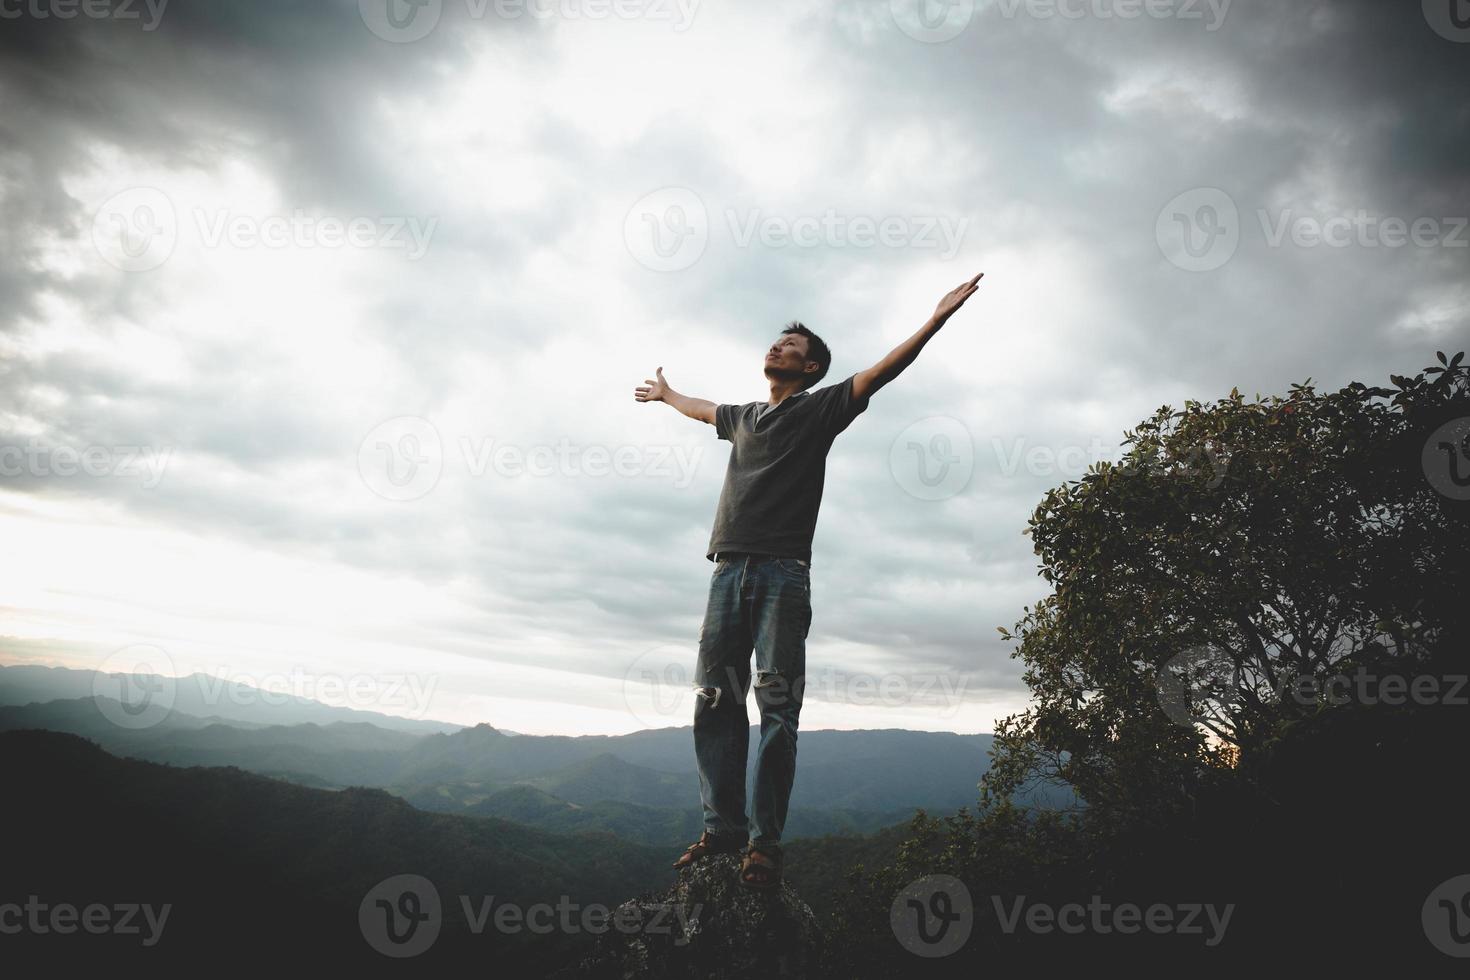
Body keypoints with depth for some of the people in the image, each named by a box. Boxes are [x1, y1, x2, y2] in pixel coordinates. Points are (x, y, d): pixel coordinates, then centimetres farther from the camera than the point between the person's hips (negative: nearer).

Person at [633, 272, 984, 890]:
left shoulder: (820, 408, 10)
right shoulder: (744, 416, 25)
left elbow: (882, 371, 1)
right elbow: (702, 410, 46)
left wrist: (937, 319, -7)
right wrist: (665, 393, 61)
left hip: (783, 572, -5)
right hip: (729, 569, 5)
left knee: (777, 702, -8)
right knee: (715, 700, -1)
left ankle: (764, 841, -6)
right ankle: (722, 828, 5)